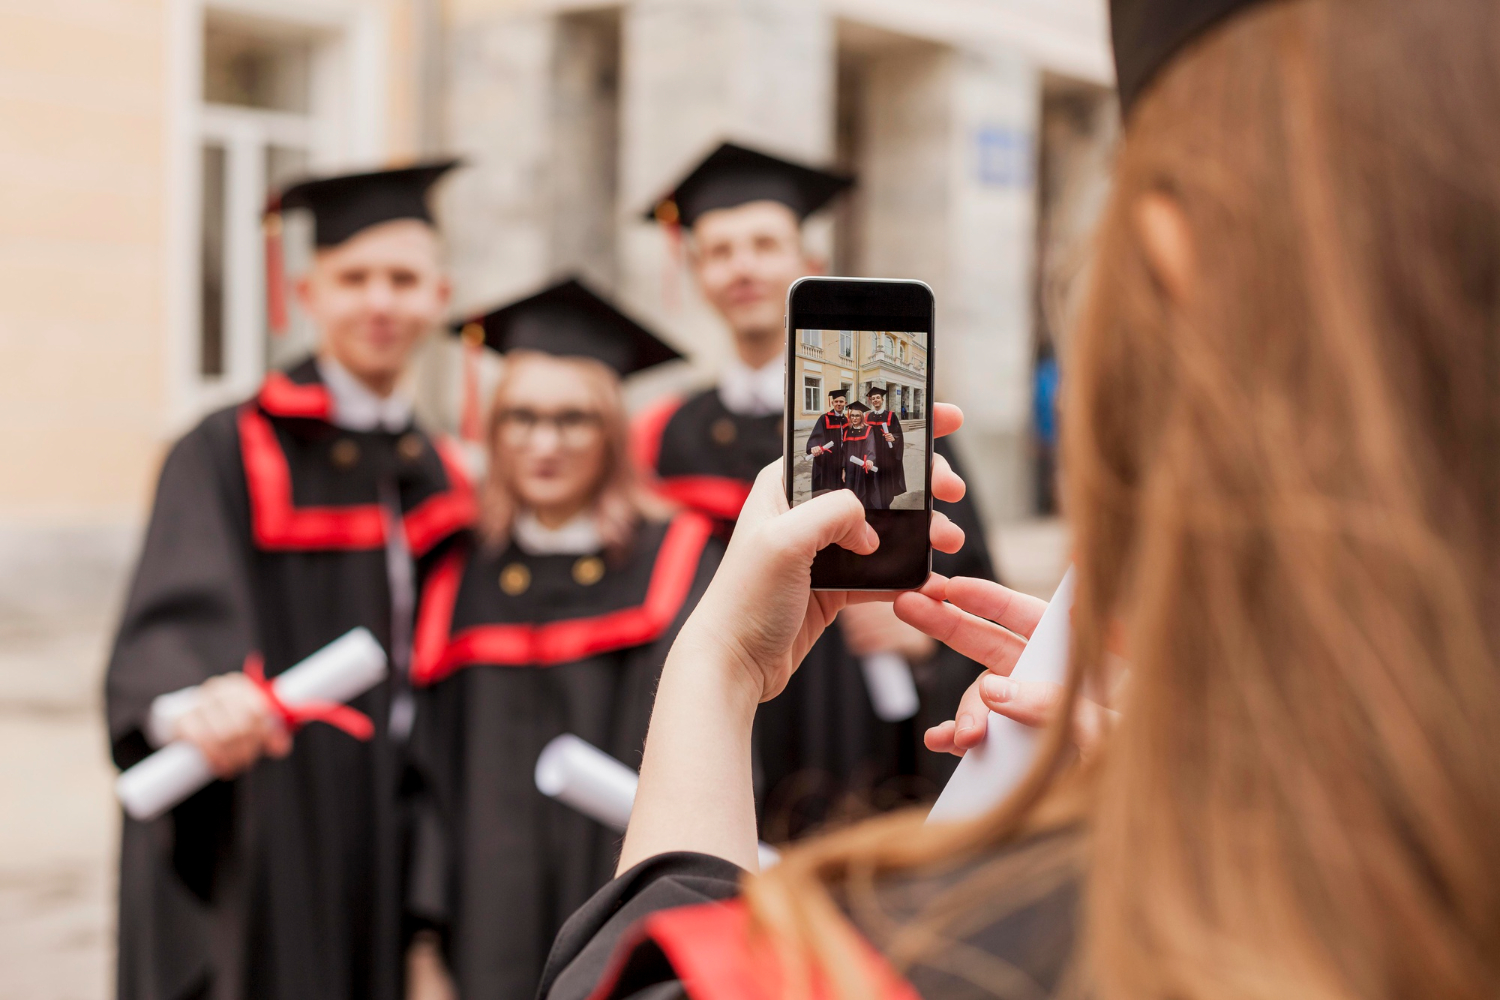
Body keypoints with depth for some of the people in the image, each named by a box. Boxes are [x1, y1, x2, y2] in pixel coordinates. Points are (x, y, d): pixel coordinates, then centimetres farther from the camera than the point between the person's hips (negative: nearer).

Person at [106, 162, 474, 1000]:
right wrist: (192, 703, -45)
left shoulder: (439, 476, 10)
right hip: (267, 865, -5)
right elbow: (171, 627, -23)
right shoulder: (228, 455, -8)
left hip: (398, 857, 5)